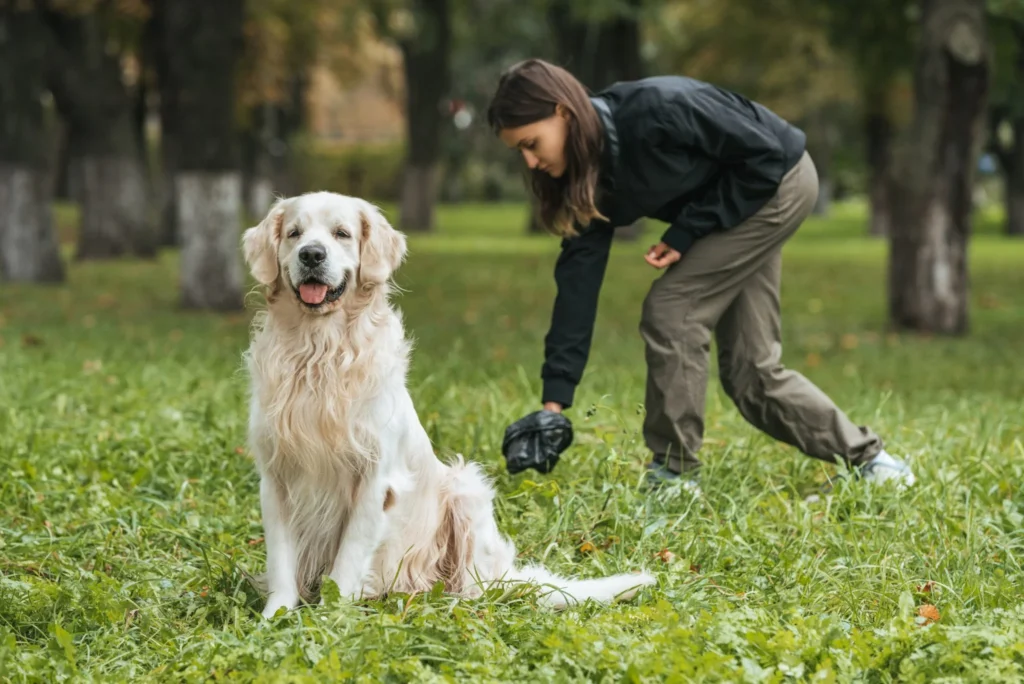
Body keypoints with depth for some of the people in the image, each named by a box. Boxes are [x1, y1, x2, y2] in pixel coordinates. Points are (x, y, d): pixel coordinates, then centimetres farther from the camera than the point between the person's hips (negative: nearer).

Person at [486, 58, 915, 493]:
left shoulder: (656, 110, -33)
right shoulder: (589, 176, -9)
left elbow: (765, 153, -25)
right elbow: (578, 278, -10)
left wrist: (686, 232, -22)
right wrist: (555, 397, -15)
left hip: (779, 182, -8)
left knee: (670, 308, -16)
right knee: (750, 367, 6)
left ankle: (674, 475, -7)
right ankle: (866, 460, 22)